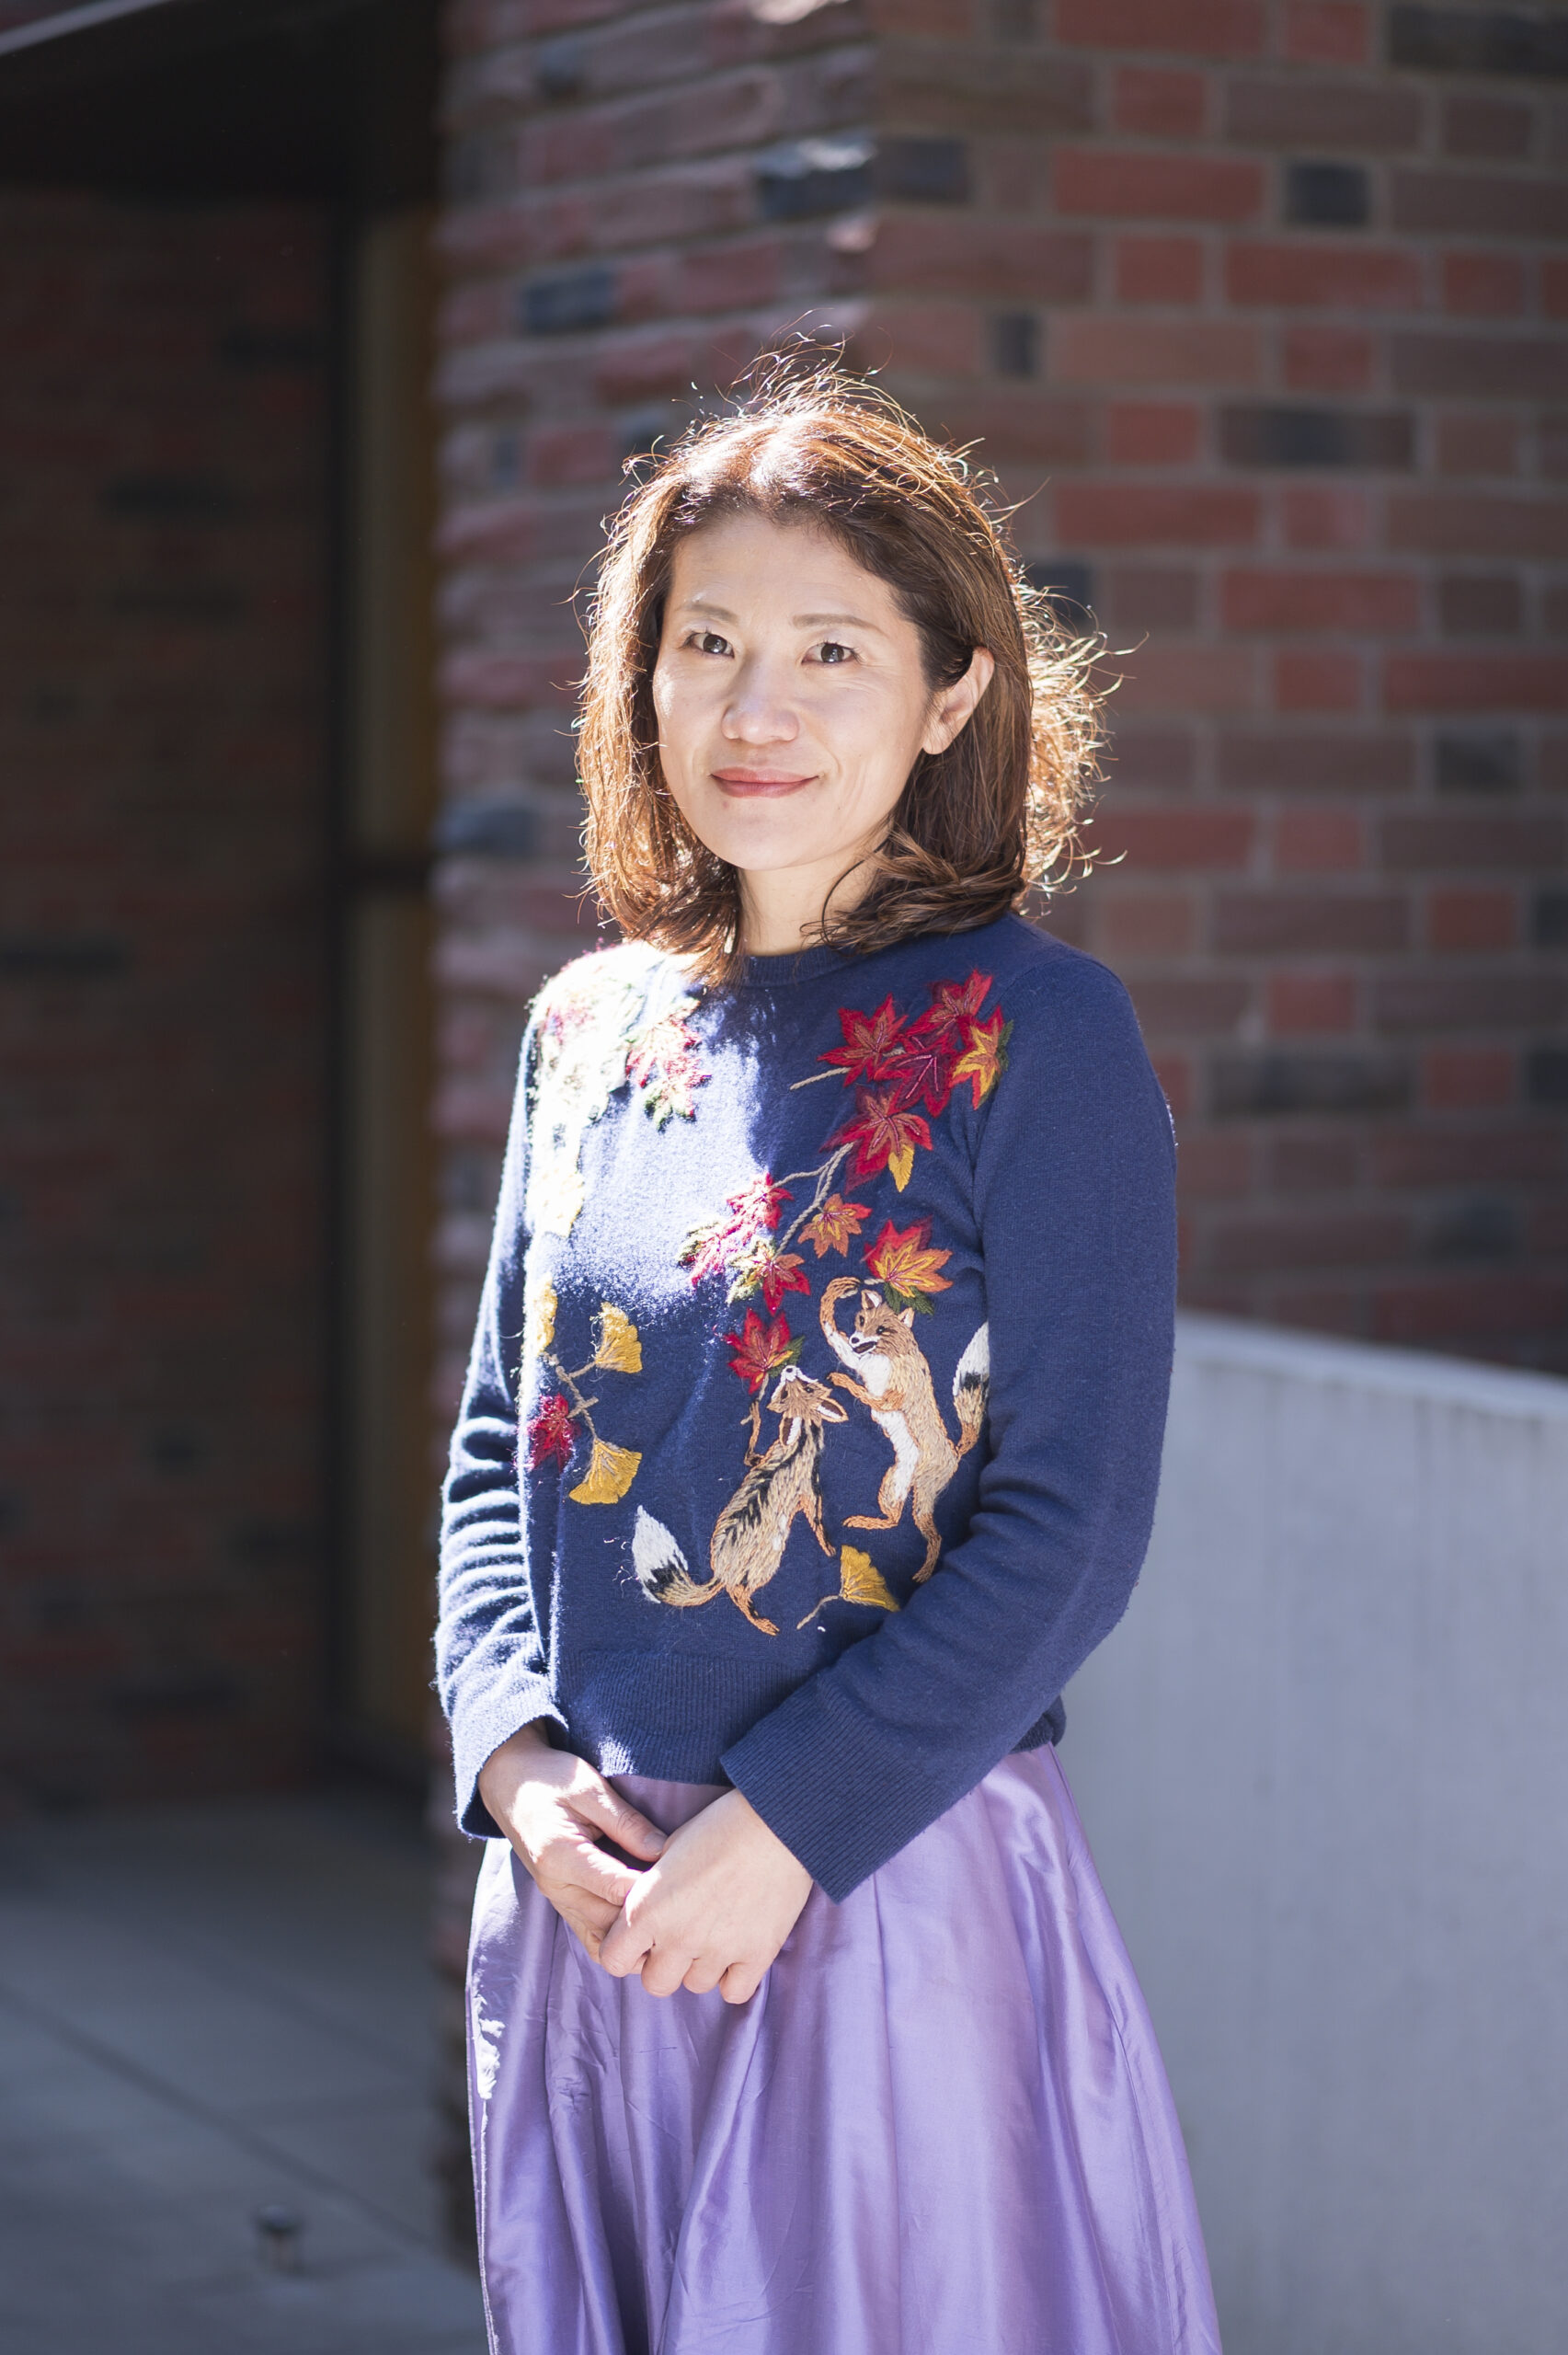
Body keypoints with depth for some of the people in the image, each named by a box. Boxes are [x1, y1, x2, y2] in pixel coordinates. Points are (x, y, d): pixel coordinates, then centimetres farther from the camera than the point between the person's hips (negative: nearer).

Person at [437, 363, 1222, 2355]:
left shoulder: (1034, 1035, -9)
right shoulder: (589, 1027, 8)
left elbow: (1067, 1529, -12)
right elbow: (499, 1452, 12)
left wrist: (782, 1825, -17)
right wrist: (518, 1758, -4)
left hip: (896, 1889, -5)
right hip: (579, 1892, 5)